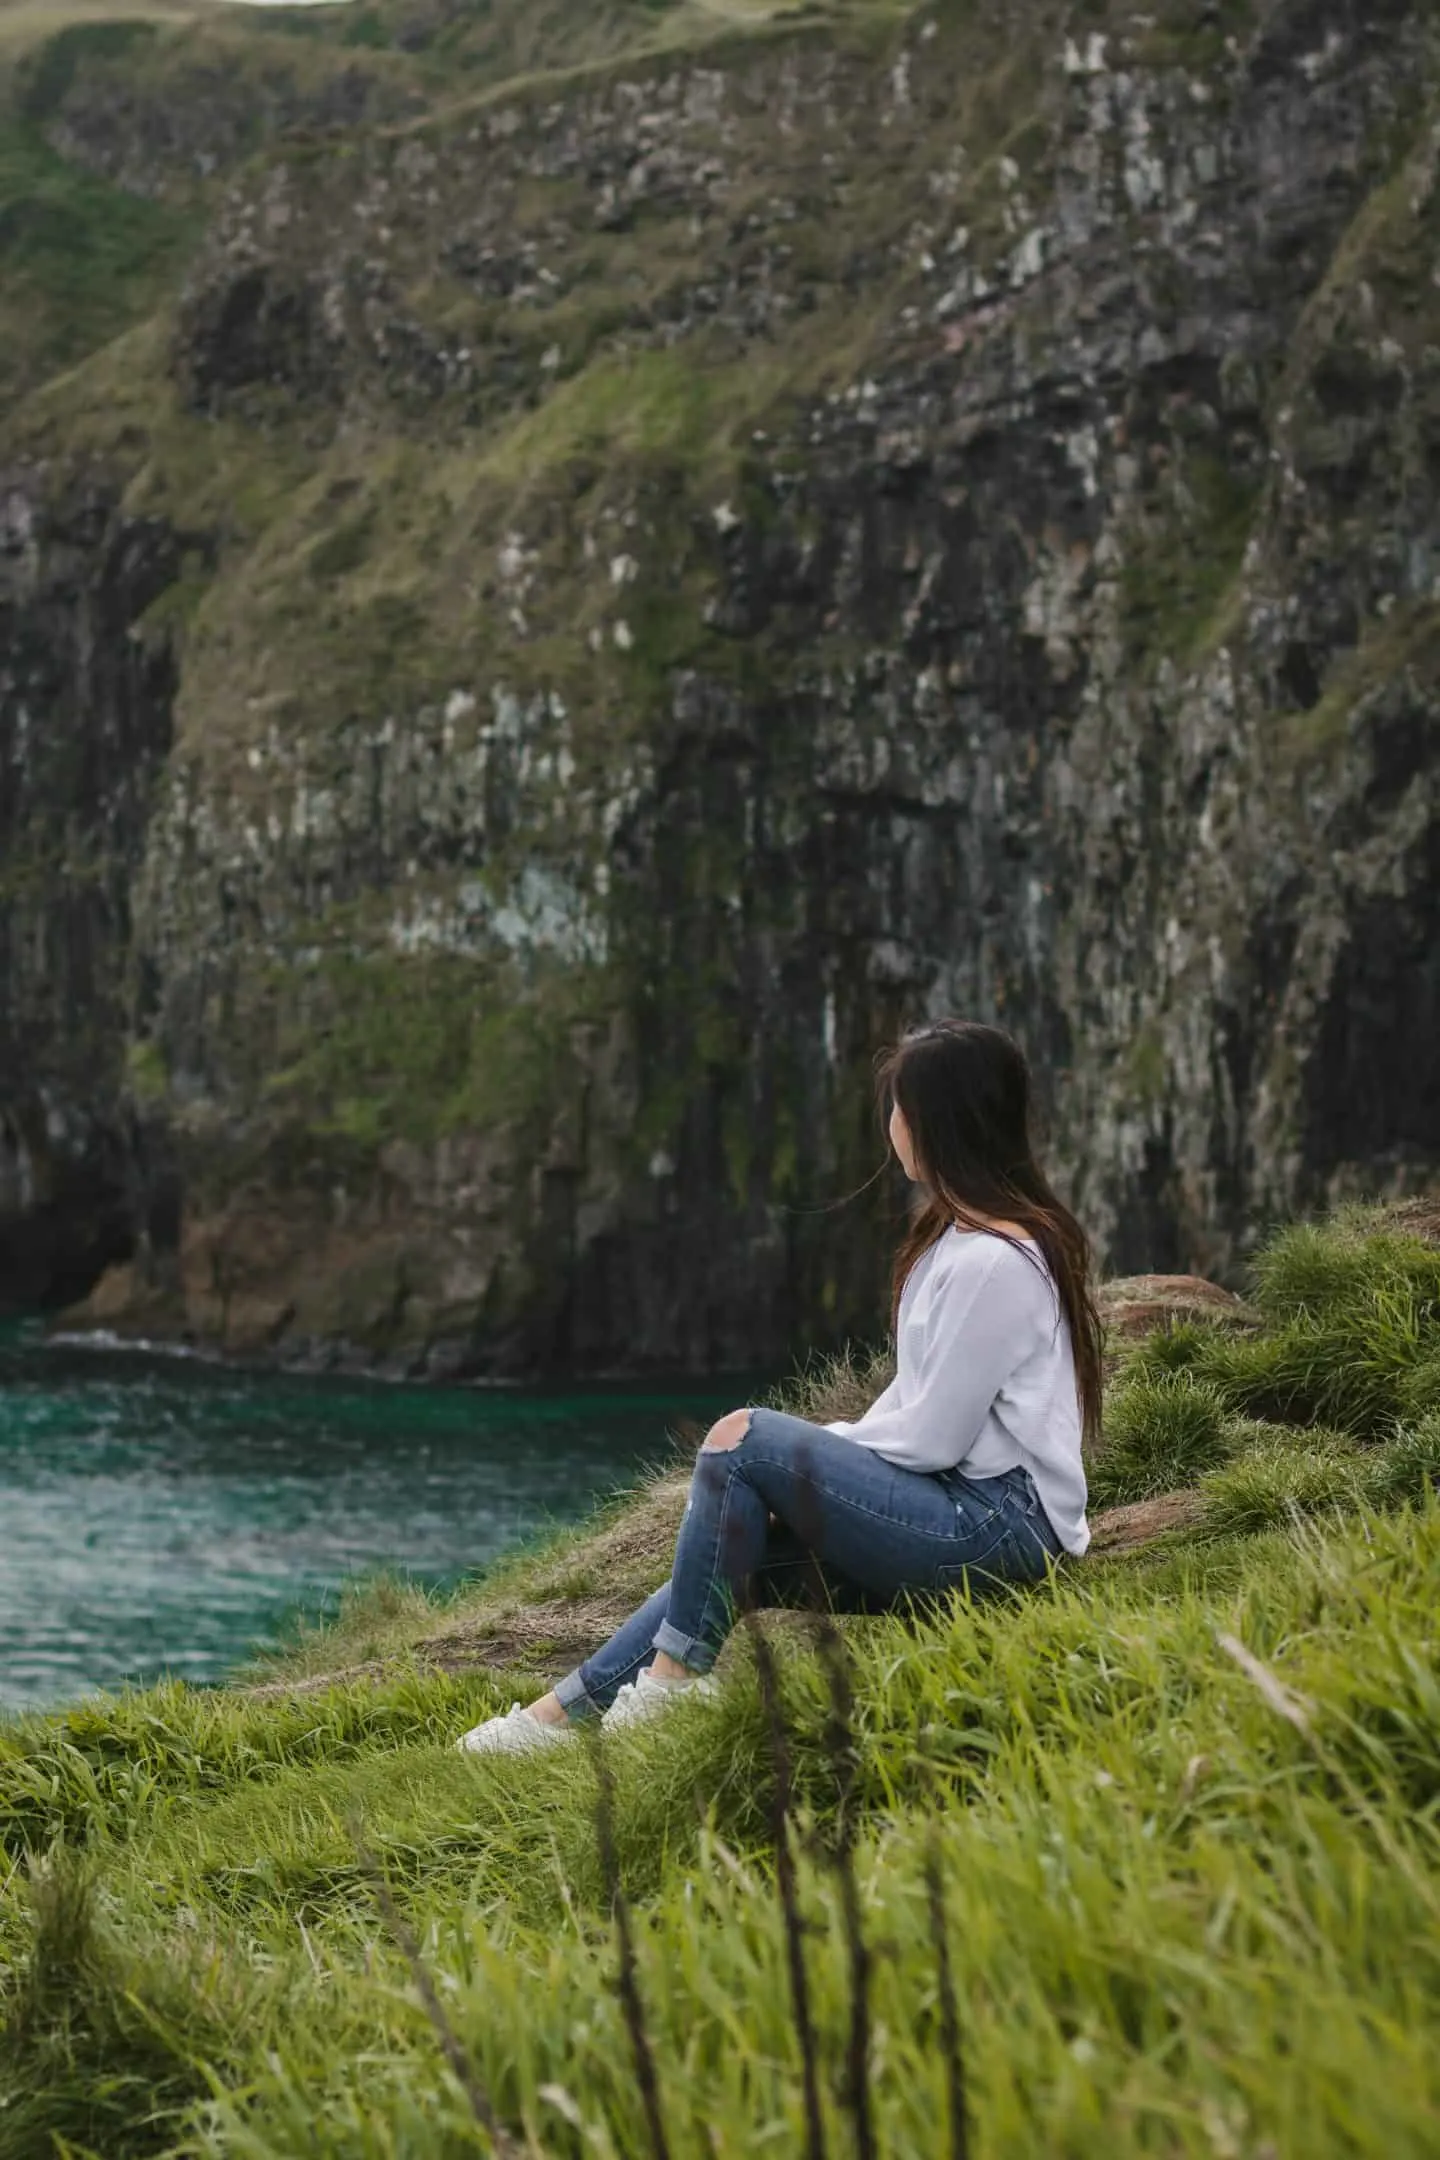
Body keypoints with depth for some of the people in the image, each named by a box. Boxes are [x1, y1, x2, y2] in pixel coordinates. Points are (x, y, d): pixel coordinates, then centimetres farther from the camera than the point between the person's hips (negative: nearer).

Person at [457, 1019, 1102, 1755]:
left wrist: (825, 1451, -2)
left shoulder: (994, 1263, -18)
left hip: (1003, 1526, -10)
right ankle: (563, 1714, 6)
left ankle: (676, 1674, -7)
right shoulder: (956, 1236, 15)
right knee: (734, 1553, 4)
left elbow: (930, 1438, -18)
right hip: (961, 1510, 10)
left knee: (743, 1439, -16)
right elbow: (920, 1398, 17)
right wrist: (825, 1458, 4)